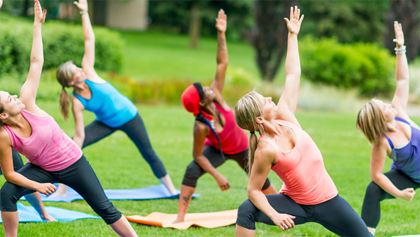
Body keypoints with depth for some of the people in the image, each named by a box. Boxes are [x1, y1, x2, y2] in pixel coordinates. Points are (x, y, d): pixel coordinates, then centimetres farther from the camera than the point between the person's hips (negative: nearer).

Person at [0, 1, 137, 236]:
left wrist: (38, 24, -23)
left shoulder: (26, 103, -22)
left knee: (105, 208, 2)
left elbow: (36, 62, -21)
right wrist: (36, 185, -25)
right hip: (43, 170, -1)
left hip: (73, 162, 1)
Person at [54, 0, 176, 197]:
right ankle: (62, 190, -7)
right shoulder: (77, 103, -23)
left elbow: (89, 41, -23)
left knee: (148, 153, 10)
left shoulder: (88, 73, -21)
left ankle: (171, 189, 24)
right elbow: (80, 135, -20)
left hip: (129, 115, 1)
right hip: (107, 123, 0)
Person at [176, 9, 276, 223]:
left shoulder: (215, 95, -30)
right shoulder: (201, 126, -38)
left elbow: (222, 64, -31)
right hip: (218, 150, -4)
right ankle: (180, 217, -24)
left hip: (241, 147, 4)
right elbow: (198, 155, -28)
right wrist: (217, 176, -26)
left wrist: (221, 34, -39)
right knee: (192, 172, -28)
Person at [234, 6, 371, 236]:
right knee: (246, 210, -29)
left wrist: (293, 36, 1)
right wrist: (275, 215, -30)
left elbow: (292, 76, -1)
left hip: (327, 201, 6)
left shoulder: (284, 116, -7)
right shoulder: (266, 149, -22)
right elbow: (253, 190, -18)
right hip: (297, 206, -5)